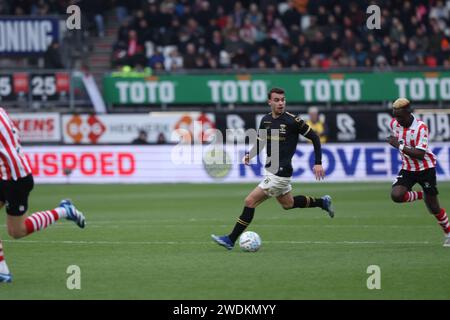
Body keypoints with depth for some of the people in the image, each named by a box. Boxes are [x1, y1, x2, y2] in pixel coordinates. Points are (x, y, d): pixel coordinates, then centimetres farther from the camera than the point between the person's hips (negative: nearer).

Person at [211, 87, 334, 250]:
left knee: (250, 201, -10)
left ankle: (231, 240, -3)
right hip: (271, 170, 8)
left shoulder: (293, 120, -15)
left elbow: (314, 137, -7)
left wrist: (318, 163, -11)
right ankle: (322, 202, 43)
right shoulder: (266, 120, 4)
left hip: (280, 173, -8)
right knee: (288, 204, 26)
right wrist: (250, 155, -1)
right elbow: (260, 142, 19)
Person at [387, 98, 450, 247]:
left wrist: (399, 145, -31)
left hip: (425, 169, -5)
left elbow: (420, 155, -30)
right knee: (396, 195, -21)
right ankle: (420, 195, 8)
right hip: (407, 169, 5)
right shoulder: (394, 123, -5)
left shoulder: (421, 127, -23)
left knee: (434, 208, 2)